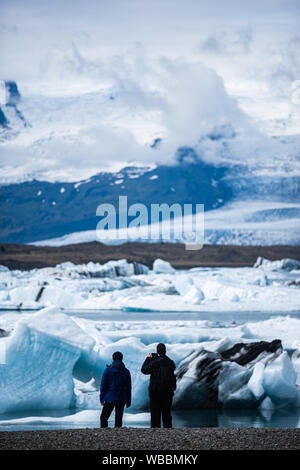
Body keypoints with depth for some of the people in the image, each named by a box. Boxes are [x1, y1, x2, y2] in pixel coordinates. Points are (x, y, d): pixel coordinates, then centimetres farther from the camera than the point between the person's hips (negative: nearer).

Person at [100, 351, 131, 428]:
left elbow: (103, 385, -2)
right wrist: (128, 401, 12)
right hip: (121, 400, 2)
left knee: (103, 417, 4)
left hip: (110, 398, -2)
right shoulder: (126, 372, 4)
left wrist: (101, 398, 2)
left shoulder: (108, 370, -2)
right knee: (118, 418, 6)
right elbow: (128, 387, 7)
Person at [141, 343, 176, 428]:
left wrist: (148, 358, 9)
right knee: (167, 414, 10)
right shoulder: (171, 363, -1)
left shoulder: (154, 363, -13)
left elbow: (144, 370, 2)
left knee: (155, 414, 1)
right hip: (168, 392, 4)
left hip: (155, 392, -4)